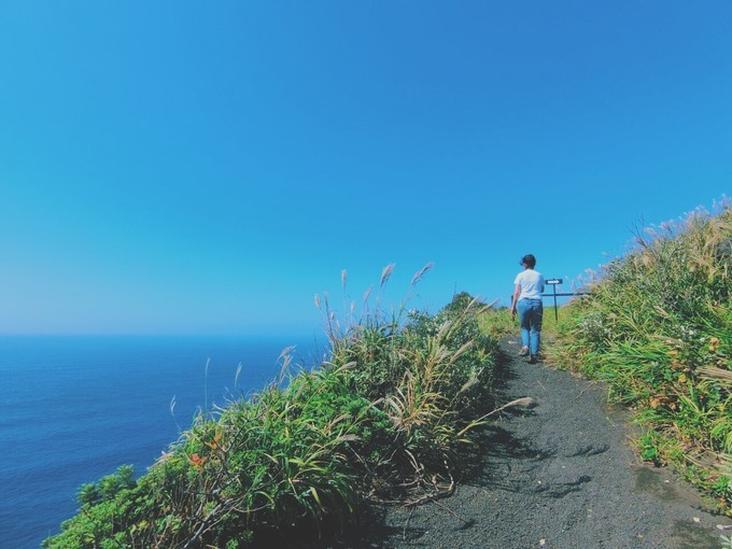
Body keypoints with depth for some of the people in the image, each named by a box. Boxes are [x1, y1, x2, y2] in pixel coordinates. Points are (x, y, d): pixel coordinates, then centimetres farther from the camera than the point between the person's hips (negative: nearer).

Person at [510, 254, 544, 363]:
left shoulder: (520, 275, 4)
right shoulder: (539, 275, 11)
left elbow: (516, 292, 0)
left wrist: (513, 307, 2)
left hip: (523, 302, -1)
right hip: (537, 302, 1)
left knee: (524, 327, 14)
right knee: (535, 329, 5)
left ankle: (525, 346, -8)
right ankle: (534, 353, -1)